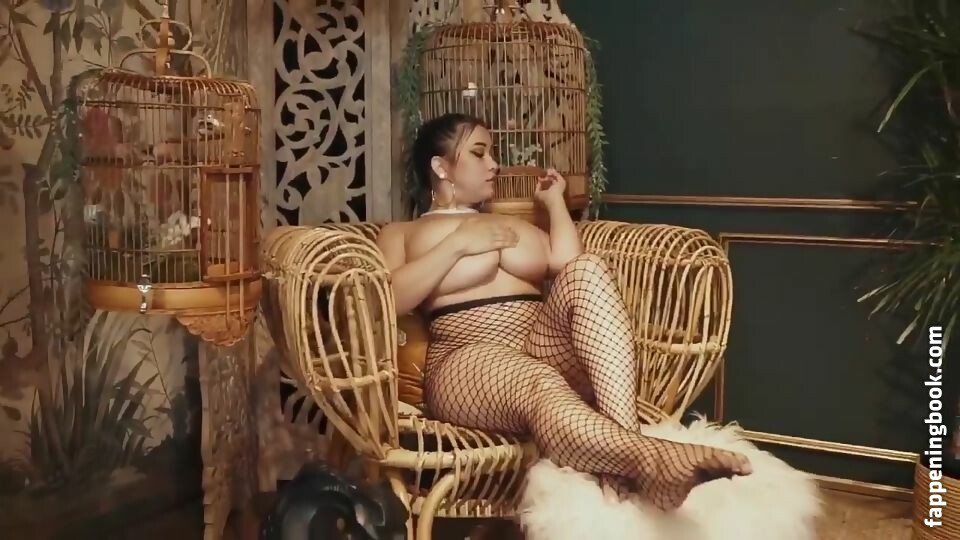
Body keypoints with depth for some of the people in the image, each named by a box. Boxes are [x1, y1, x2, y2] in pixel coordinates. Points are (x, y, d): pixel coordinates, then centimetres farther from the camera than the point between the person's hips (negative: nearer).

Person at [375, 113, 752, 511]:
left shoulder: (513, 224, 33)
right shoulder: (401, 233, 18)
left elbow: (567, 263, 13)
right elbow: (385, 301, -5)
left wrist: (554, 199, 22)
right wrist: (457, 243, -4)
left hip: (545, 348, 5)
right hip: (470, 364, -4)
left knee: (587, 269, -26)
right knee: (540, 385, -40)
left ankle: (623, 439, -44)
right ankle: (649, 459, -68)